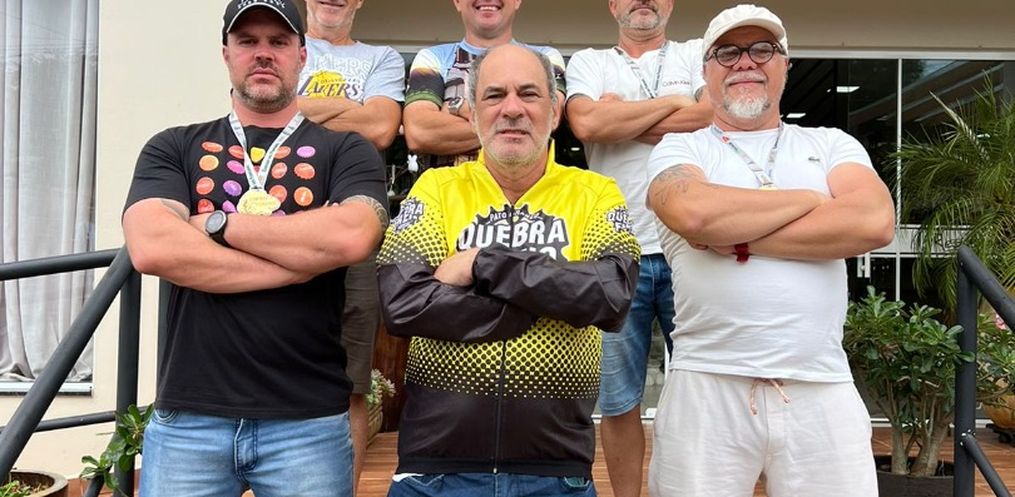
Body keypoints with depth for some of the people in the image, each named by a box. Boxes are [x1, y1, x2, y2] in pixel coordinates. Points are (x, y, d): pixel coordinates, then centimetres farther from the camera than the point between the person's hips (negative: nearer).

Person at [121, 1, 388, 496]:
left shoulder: (345, 152, 4)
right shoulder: (173, 149, 8)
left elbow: (352, 237, -16)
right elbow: (151, 248, -10)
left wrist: (217, 224, -8)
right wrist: (298, 260, -11)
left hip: (308, 419, -1)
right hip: (187, 416, 1)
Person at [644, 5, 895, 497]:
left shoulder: (832, 144, 13)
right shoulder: (679, 148, 7)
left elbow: (874, 222, -7)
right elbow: (694, 214, -17)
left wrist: (735, 240, -10)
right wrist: (810, 199, -3)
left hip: (822, 387, 2)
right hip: (706, 384, -1)